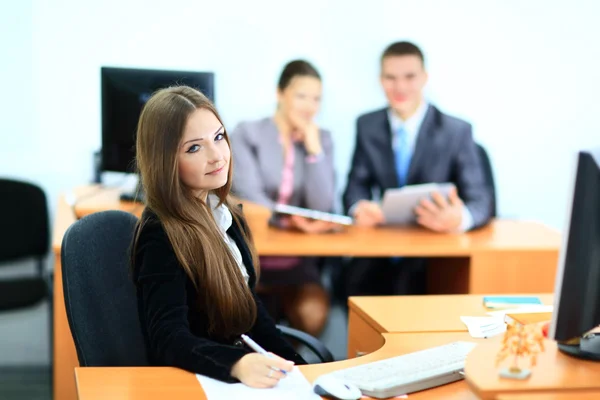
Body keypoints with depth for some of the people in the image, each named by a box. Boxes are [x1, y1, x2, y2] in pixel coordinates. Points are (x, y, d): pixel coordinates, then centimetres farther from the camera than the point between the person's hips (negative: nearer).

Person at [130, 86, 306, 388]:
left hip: (243, 374, 7)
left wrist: (299, 368, 5)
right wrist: (238, 364, -45)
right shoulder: (161, 234, -18)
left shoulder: (225, 215, 5)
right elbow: (169, 339, -29)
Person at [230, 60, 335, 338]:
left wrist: (313, 148, -10)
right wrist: (291, 220, -35)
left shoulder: (322, 140, 8)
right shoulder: (247, 134, -2)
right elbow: (249, 198, -17)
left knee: (312, 315, -25)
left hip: (297, 259, 3)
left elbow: (322, 207, -4)